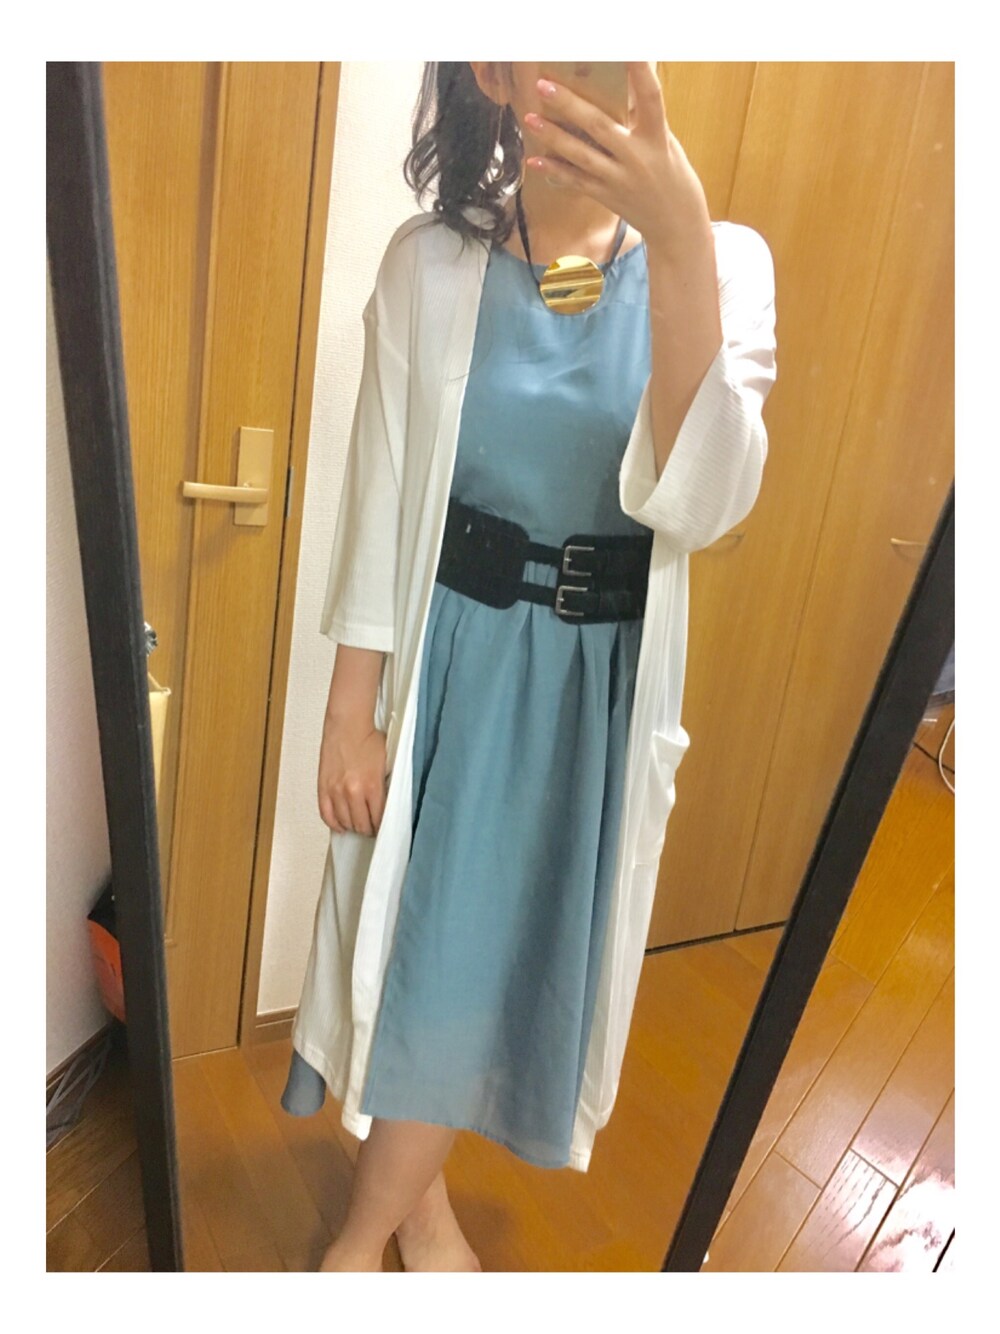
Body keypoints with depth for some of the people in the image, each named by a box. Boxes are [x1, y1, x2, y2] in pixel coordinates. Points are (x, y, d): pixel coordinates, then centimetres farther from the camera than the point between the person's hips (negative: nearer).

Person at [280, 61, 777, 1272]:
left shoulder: (723, 262, -6)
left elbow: (706, 502, -21)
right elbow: (380, 499, -4)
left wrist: (679, 238, -31)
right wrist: (349, 710, -4)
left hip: (605, 675, 2)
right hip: (456, 656, -1)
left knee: (515, 948, 16)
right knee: (435, 947, 11)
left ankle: (380, 1215, 46)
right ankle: (407, 1199, 43)